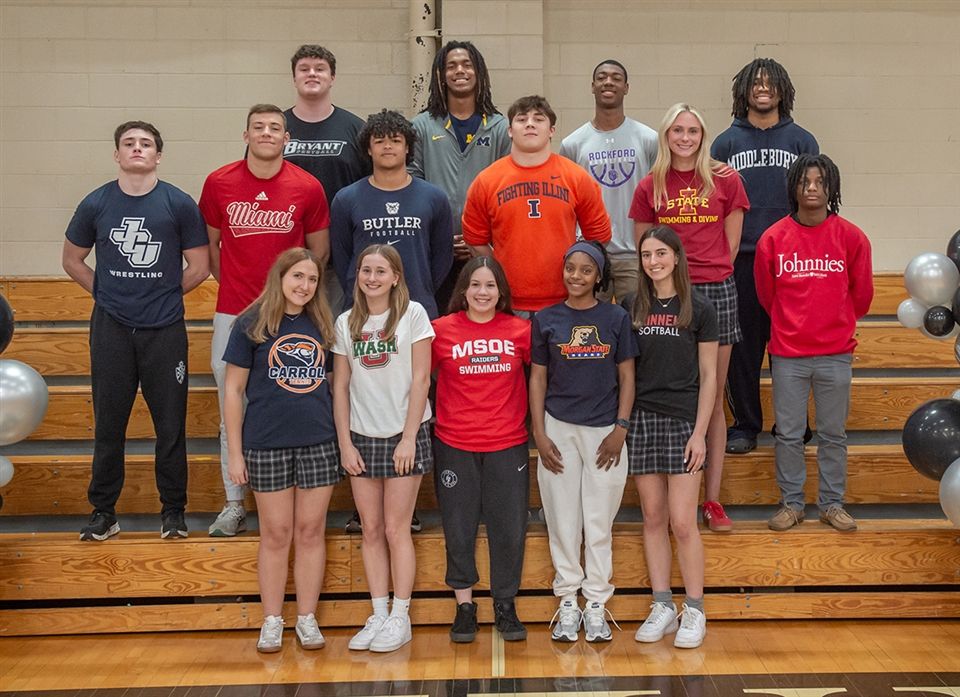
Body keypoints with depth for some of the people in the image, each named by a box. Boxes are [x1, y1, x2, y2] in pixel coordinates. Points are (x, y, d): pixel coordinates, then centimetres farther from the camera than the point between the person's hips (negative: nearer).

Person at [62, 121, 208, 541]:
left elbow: (199, 267, 5)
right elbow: (72, 261, 16)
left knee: (171, 424, 3)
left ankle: (173, 511, 16)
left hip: (165, 329, -1)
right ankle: (103, 511, 18)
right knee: (109, 424, 7)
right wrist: (105, 293, 8)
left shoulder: (179, 204, -1)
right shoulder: (96, 204, 4)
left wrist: (163, 295, 7)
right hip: (111, 328, 1)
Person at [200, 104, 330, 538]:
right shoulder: (219, 183, 1)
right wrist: (230, 282, 9)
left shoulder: (307, 188, -1)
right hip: (232, 313, 1)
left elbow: (319, 251, 10)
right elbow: (209, 243, 13)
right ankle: (234, 505, 16)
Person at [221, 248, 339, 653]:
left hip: (319, 444, 3)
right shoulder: (251, 325, -1)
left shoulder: (322, 326, 8)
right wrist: (235, 452, -4)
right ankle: (272, 621, 18)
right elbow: (233, 390, -1)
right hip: (267, 446, -2)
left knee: (311, 532, 7)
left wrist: (342, 442, 8)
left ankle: (307, 618, 18)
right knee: (276, 535, 5)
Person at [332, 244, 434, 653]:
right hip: (361, 437, 4)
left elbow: (420, 378, -6)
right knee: (371, 531, 7)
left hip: (403, 435, -3)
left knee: (396, 530, 0)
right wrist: (344, 443, 0)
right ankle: (378, 615, 16)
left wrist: (409, 437, -11)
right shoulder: (346, 323, 6)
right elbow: (341, 386, 7)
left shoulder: (412, 314, -3)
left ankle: (400, 618, 10)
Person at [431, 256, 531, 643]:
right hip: (454, 446, -1)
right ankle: (464, 605, 22)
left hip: (508, 445, 1)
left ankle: (505, 605, 21)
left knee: (509, 527, 5)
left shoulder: (520, 330, 1)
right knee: (458, 528, 7)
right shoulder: (441, 329, -2)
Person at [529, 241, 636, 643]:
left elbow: (626, 377, 4)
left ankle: (596, 603, 16)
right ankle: (568, 601, 17)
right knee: (562, 519, 6)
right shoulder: (546, 320, 3)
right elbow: (538, 378, 5)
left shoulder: (616, 318, 2)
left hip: (604, 430, -1)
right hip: (559, 429, 1)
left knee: (599, 520, 5)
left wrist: (620, 429, -5)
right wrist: (539, 434, -1)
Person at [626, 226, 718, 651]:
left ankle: (694, 611, 8)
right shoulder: (631, 308, 7)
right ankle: (662, 607, 16)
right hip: (641, 419, 3)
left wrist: (700, 432, -7)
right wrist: (621, 422, 2)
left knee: (682, 522, -4)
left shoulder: (698, 309, 0)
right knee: (653, 518, 7)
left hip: (683, 421, -3)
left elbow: (708, 377, 0)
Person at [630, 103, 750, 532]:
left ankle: (712, 499, 11)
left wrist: (710, 274, 5)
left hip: (716, 292, 0)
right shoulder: (651, 187, 6)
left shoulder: (725, 180, 5)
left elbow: (731, 242, 9)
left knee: (713, 399, 5)